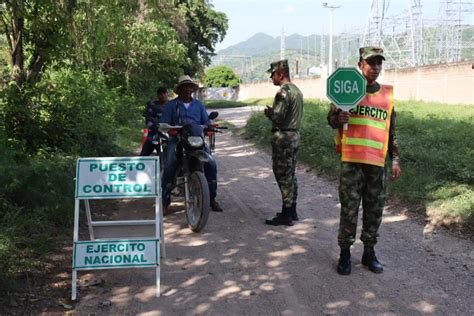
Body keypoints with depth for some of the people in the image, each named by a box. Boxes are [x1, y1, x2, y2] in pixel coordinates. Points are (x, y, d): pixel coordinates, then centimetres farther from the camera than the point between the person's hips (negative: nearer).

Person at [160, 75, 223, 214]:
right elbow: (163, 123, 4)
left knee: (211, 164, -17)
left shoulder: (198, 105, 19)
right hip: (176, 139, -2)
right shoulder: (171, 105, 10)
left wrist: (207, 127, -8)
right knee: (169, 167, -23)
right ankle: (165, 201, -13)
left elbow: (206, 121, 16)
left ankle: (212, 198, -4)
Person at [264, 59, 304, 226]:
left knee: (283, 177, -5)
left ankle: (286, 215, -1)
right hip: (295, 135, 10)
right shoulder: (297, 90, 15)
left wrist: (268, 112, -3)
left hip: (283, 137, -10)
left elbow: (278, 117, -23)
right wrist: (273, 111, 15)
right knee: (291, 175, 15)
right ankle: (292, 211, 23)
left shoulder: (283, 92, -16)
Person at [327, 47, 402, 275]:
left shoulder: (387, 94, 12)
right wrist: (339, 118, -20)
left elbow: (391, 130, 17)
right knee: (349, 209, 1)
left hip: (378, 162, 3)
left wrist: (395, 159, 13)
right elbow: (331, 118, 4)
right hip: (352, 161, -3)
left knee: (375, 210, 9)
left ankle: (369, 252, 23)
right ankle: (345, 253, 14)